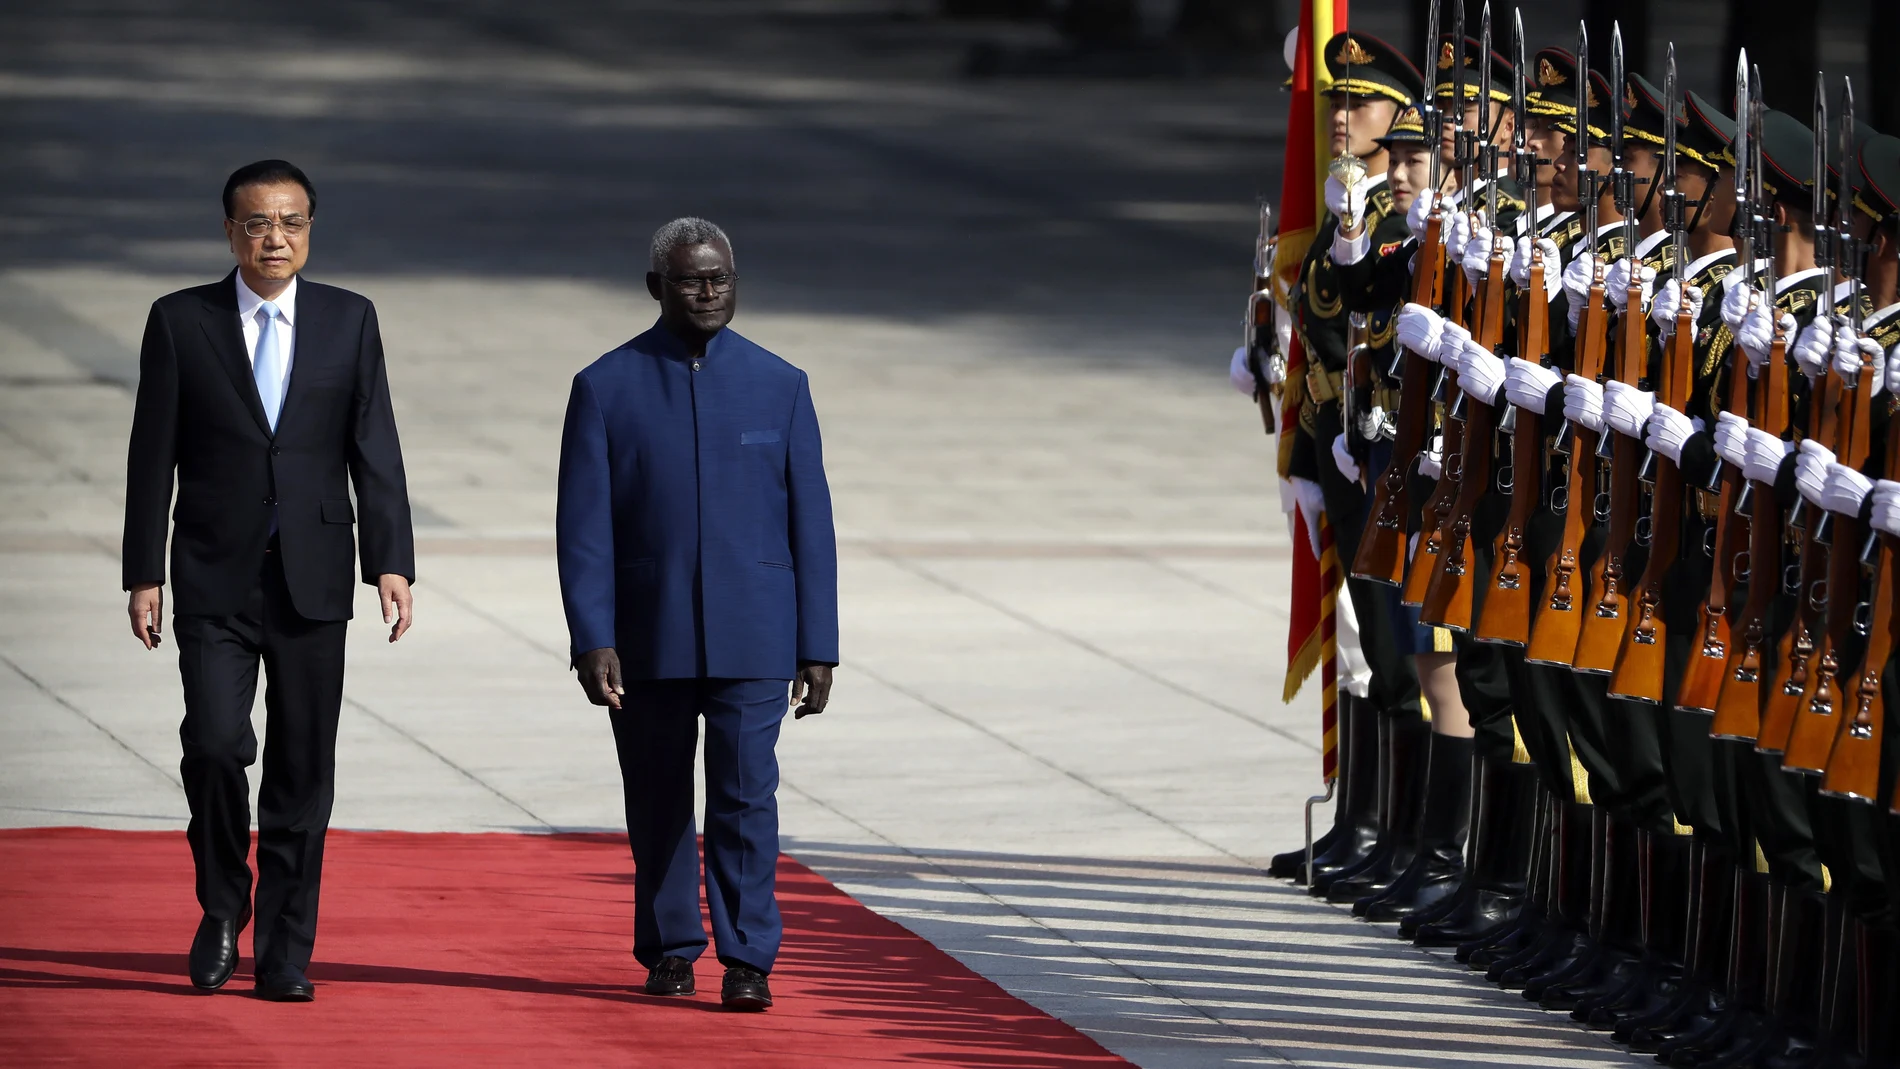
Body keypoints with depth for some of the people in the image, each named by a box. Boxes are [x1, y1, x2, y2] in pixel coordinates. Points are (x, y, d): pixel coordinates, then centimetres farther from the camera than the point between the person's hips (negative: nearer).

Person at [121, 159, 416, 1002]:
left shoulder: (350, 321, 6)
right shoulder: (180, 322, 3)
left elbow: (375, 451, 2)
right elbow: (153, 458, 3)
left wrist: (391, 562, -8)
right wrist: (145, 575, -2)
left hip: (311, 583, 1)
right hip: (215, 583, -1)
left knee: (303, 771, 2)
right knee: (216, 742, -16)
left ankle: (284, 955, 9)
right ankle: (223, 905, 8)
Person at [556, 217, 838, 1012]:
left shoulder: (779, 386, 4)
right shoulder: (606, 387, 1)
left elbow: (811, 522, 5)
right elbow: (582, 527, -2)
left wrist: (818, 647, 0)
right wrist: (591, 641, -11)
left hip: (752, 639, 0)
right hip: (647, 641, 0)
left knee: (745, 797, -8)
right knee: (658, 803, 9)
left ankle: (747, 961, -5)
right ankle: (669, 951, 22)